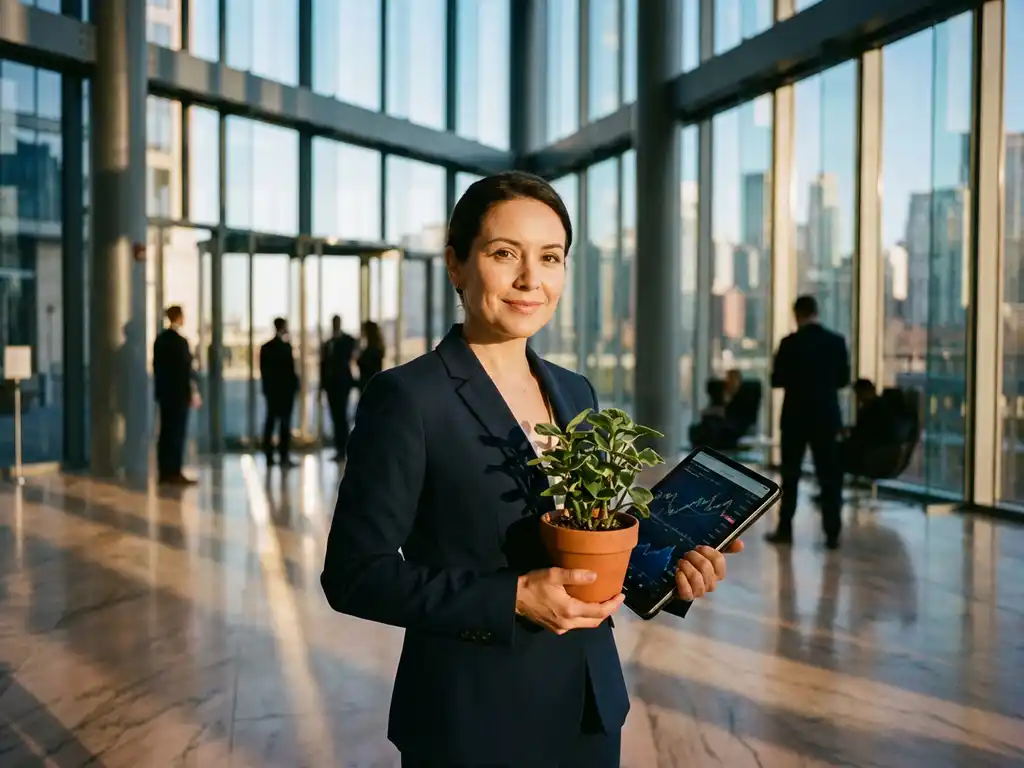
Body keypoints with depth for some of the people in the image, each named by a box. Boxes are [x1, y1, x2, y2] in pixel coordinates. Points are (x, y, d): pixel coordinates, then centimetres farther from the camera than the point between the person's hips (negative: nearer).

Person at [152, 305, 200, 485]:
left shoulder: (160, 339, 8)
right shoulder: (180, 340, -15)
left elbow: (156, 366, 12)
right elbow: (186, 369, -15)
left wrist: (160, 388, 19)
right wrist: (194, 392, -11)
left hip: (163, 391, 8)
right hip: (179, 392, -8)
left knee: (166, 432, 10)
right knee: (178, 432, -3)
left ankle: (164, 472, 14)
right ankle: (174, 473, -2)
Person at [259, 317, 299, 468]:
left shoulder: (265, 347, 6)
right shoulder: (285, 346, -11)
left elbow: (263, 370, 8)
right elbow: (290, 369, -13)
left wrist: (267, 386, 13)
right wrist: (294, 383, -1)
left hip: (271, 389, 6)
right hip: (285, 389, -6)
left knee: (270, 422, 9)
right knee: (285, 423, -3)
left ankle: (269, 457, 10)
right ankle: (284, 457, -4)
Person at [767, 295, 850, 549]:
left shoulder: (790, 343, -10)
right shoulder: (837, 341, 0)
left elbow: (777, 380, -8)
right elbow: (843, 379, 5)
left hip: (796, 417, -2)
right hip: (827, 416, 2)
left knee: (790, 474, 9)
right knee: (830, 475, 5)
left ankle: (785, 529, 14)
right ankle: (832, 533, 2)